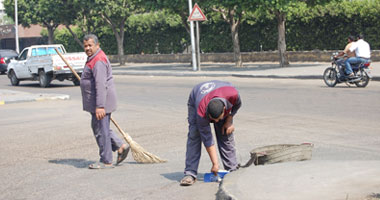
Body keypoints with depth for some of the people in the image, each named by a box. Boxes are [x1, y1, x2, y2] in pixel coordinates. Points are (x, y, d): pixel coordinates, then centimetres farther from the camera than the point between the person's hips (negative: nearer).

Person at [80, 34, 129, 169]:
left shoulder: (98, 61, -18)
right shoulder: (93, 59, 17)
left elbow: (101, 85, -26)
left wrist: (100, 106, -30)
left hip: (100, 101, -11)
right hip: (97, 102, 11)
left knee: (101, 130, -4)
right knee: (97, 127, 18)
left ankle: (106, 161, 3)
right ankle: (120, 146, 20)